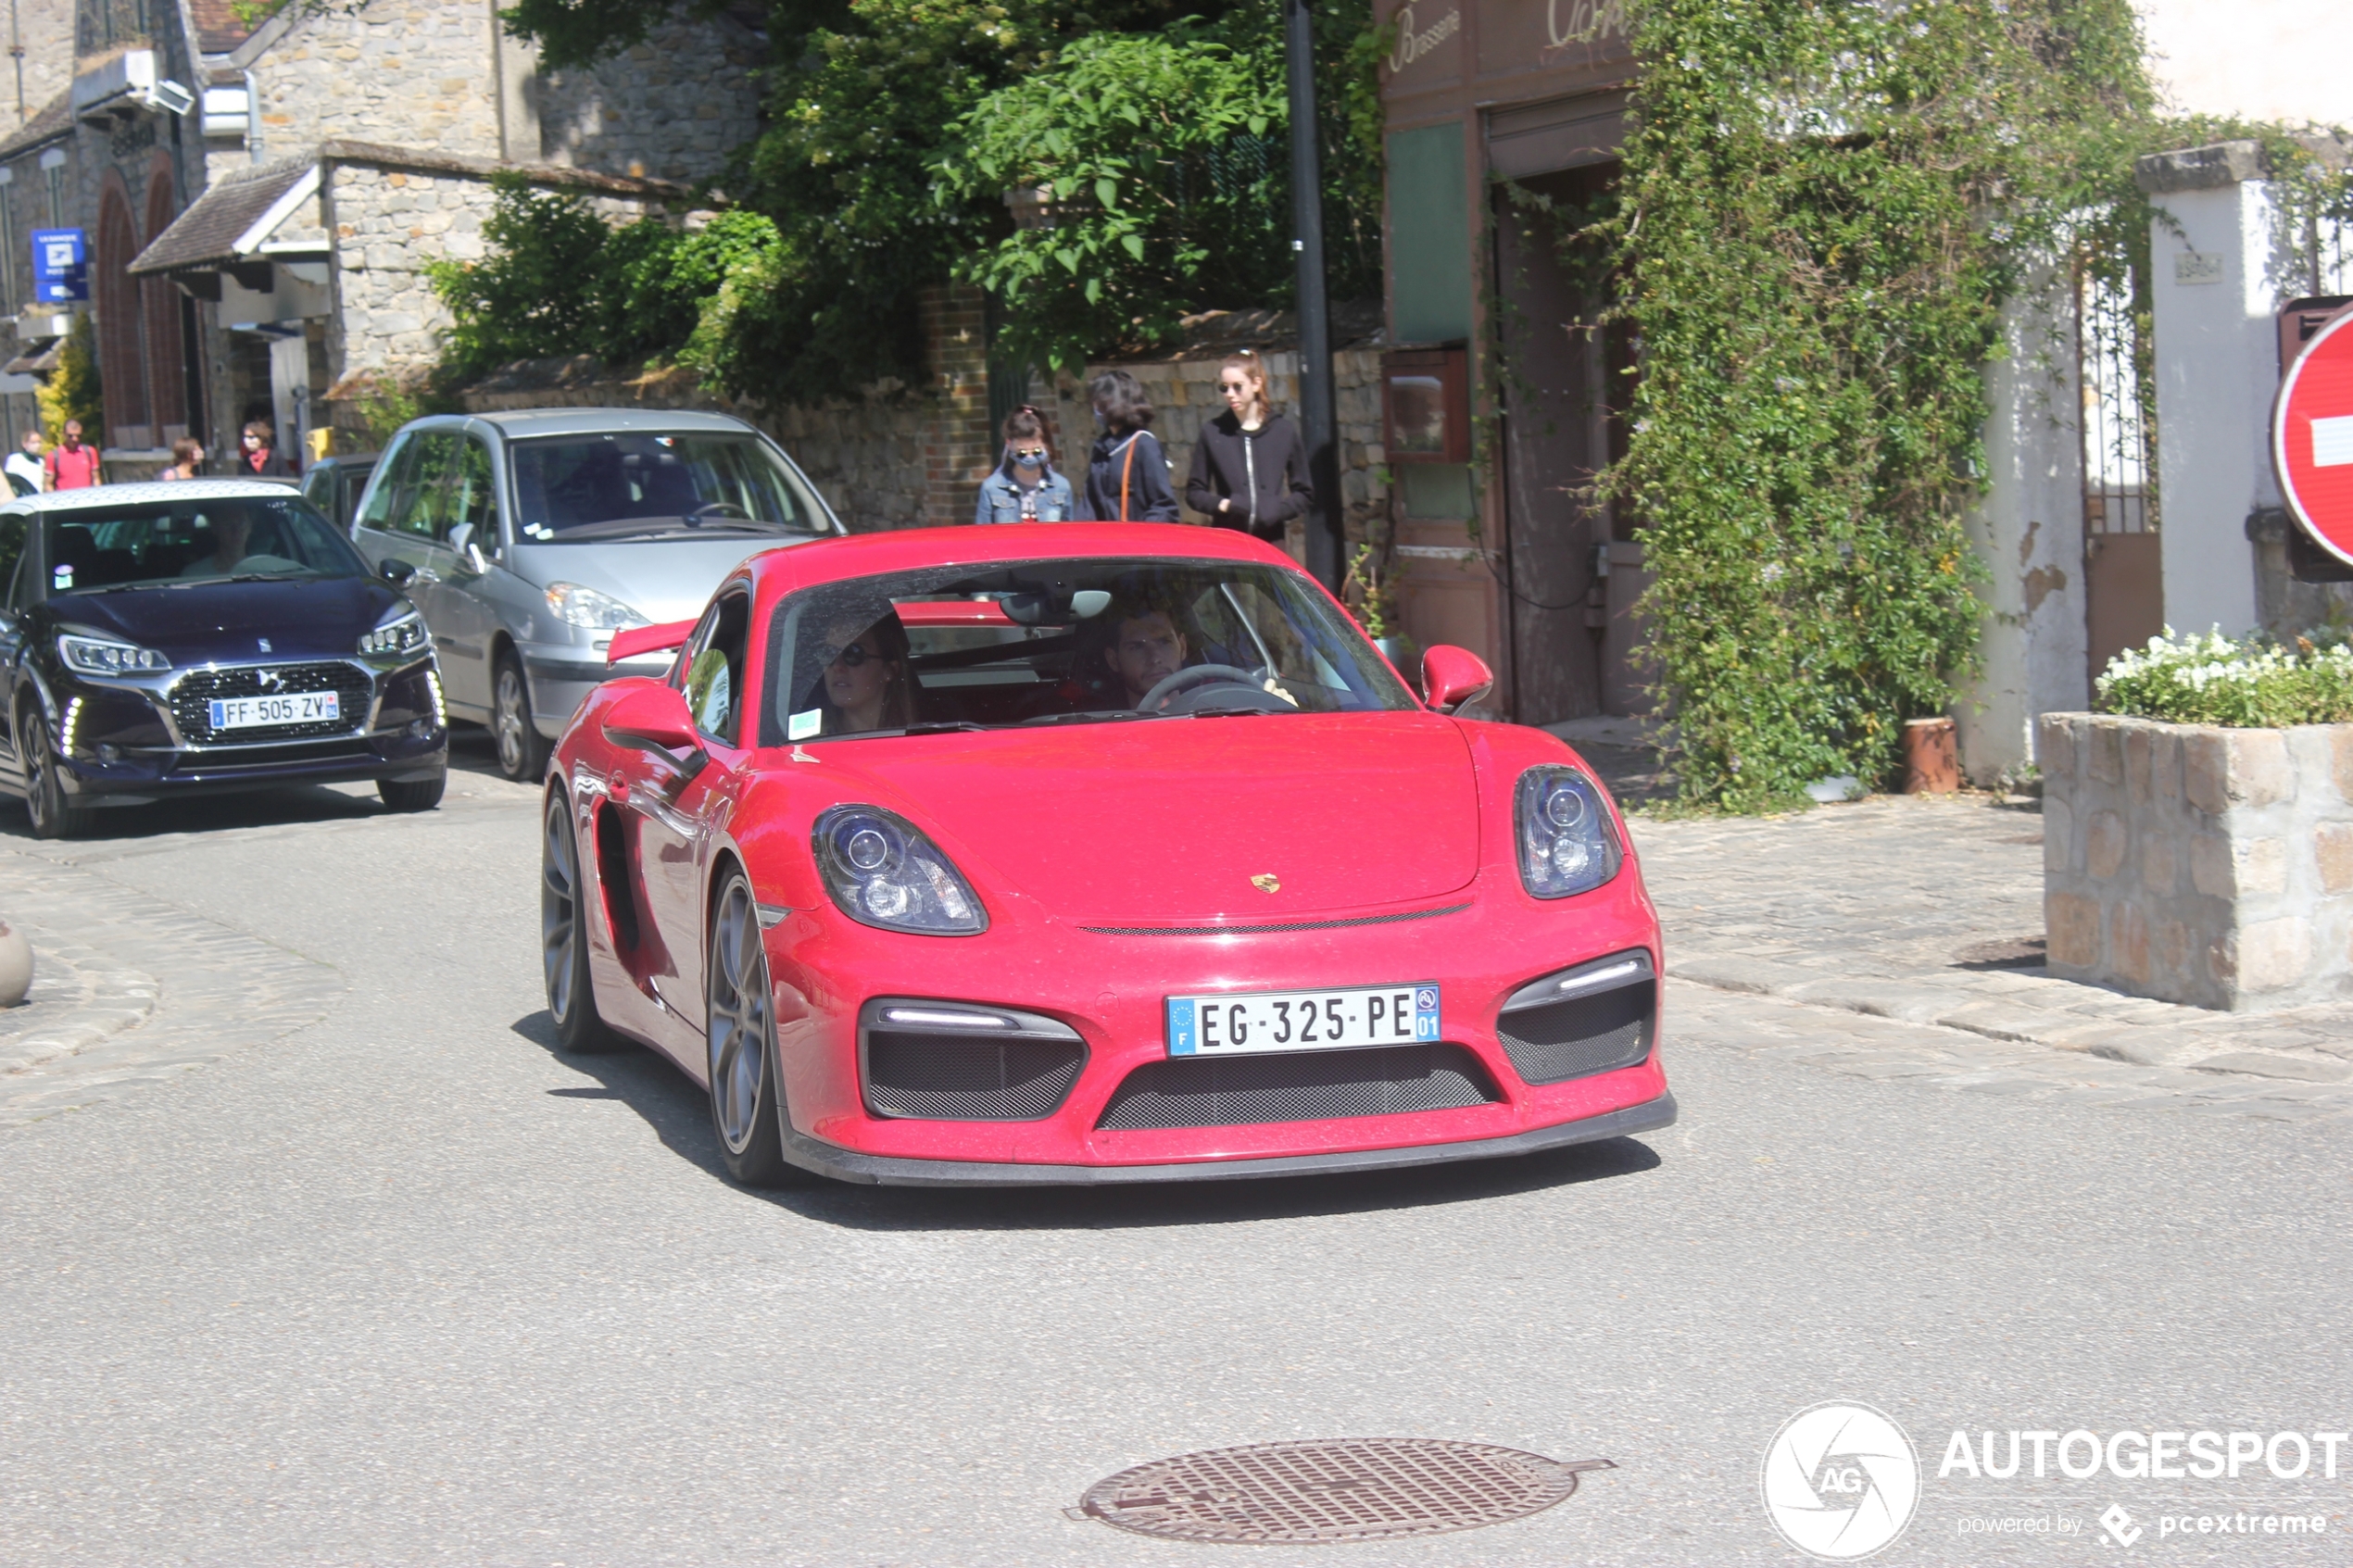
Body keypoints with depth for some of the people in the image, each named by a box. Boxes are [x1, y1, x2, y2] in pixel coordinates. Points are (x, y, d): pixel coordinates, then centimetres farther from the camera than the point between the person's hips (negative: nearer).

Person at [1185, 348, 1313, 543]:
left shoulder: (1284, 432, 5)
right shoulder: (1212, 433, 5)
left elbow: (1305, 494, 10)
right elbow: (1194, 492, 10)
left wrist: (1279, 509, -9)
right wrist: (1221, 504, -10)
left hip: (1271, 541, 0)